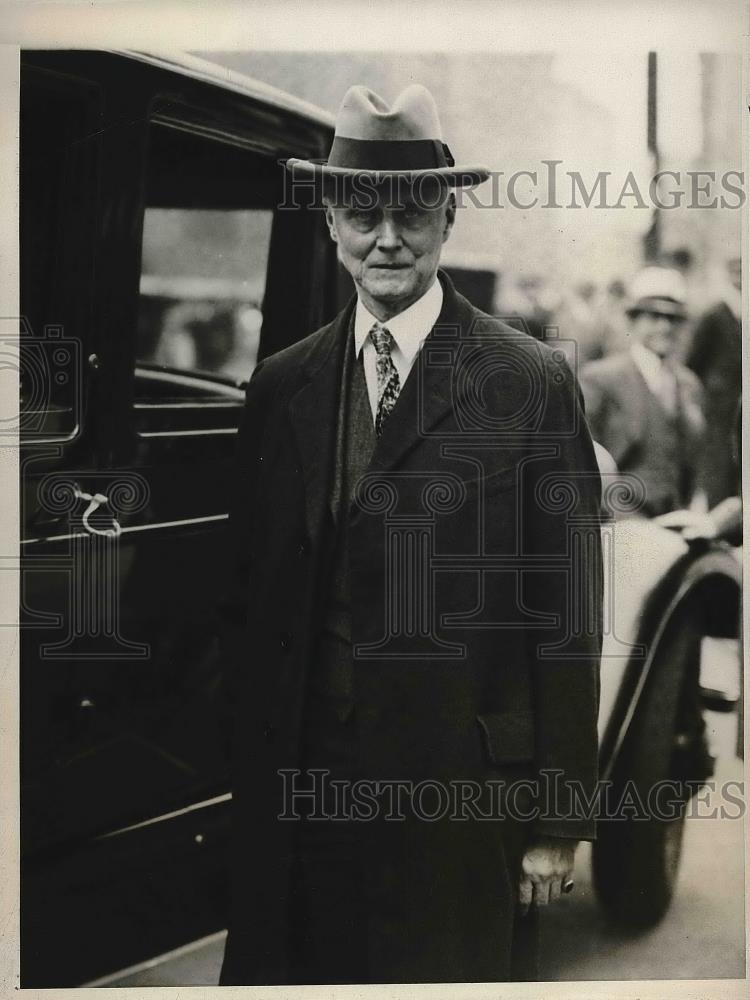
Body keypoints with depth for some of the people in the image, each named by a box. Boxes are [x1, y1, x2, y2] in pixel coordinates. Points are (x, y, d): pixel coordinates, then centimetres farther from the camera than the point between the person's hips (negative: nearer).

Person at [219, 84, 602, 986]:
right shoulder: (281, 387, 6)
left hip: (465, 790, -3)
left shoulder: (533, 384, -6)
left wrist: (559, 821, -6)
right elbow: (252, 598, 10)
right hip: (301, 792, 4)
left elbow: (567, 615, -6)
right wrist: (249, 785, 9)